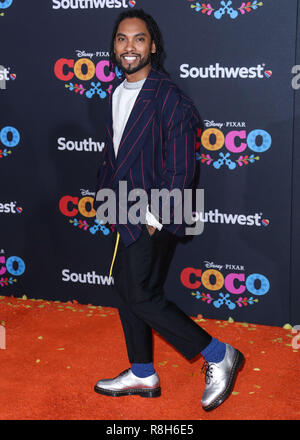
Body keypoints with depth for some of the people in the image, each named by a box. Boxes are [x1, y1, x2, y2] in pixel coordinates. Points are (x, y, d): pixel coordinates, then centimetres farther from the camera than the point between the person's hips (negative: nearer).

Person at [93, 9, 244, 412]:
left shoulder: (167, 97, -16)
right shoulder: (118, 93, 9)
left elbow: (181, 167, -18)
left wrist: (156, 218, -18)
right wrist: (104, 196, 13)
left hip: (154, 218, -9)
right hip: (127, 214, 9)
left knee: (142, 296, -8)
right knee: (125, 286, 14)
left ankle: (219, 356, 5)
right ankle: (142, 375, 30)